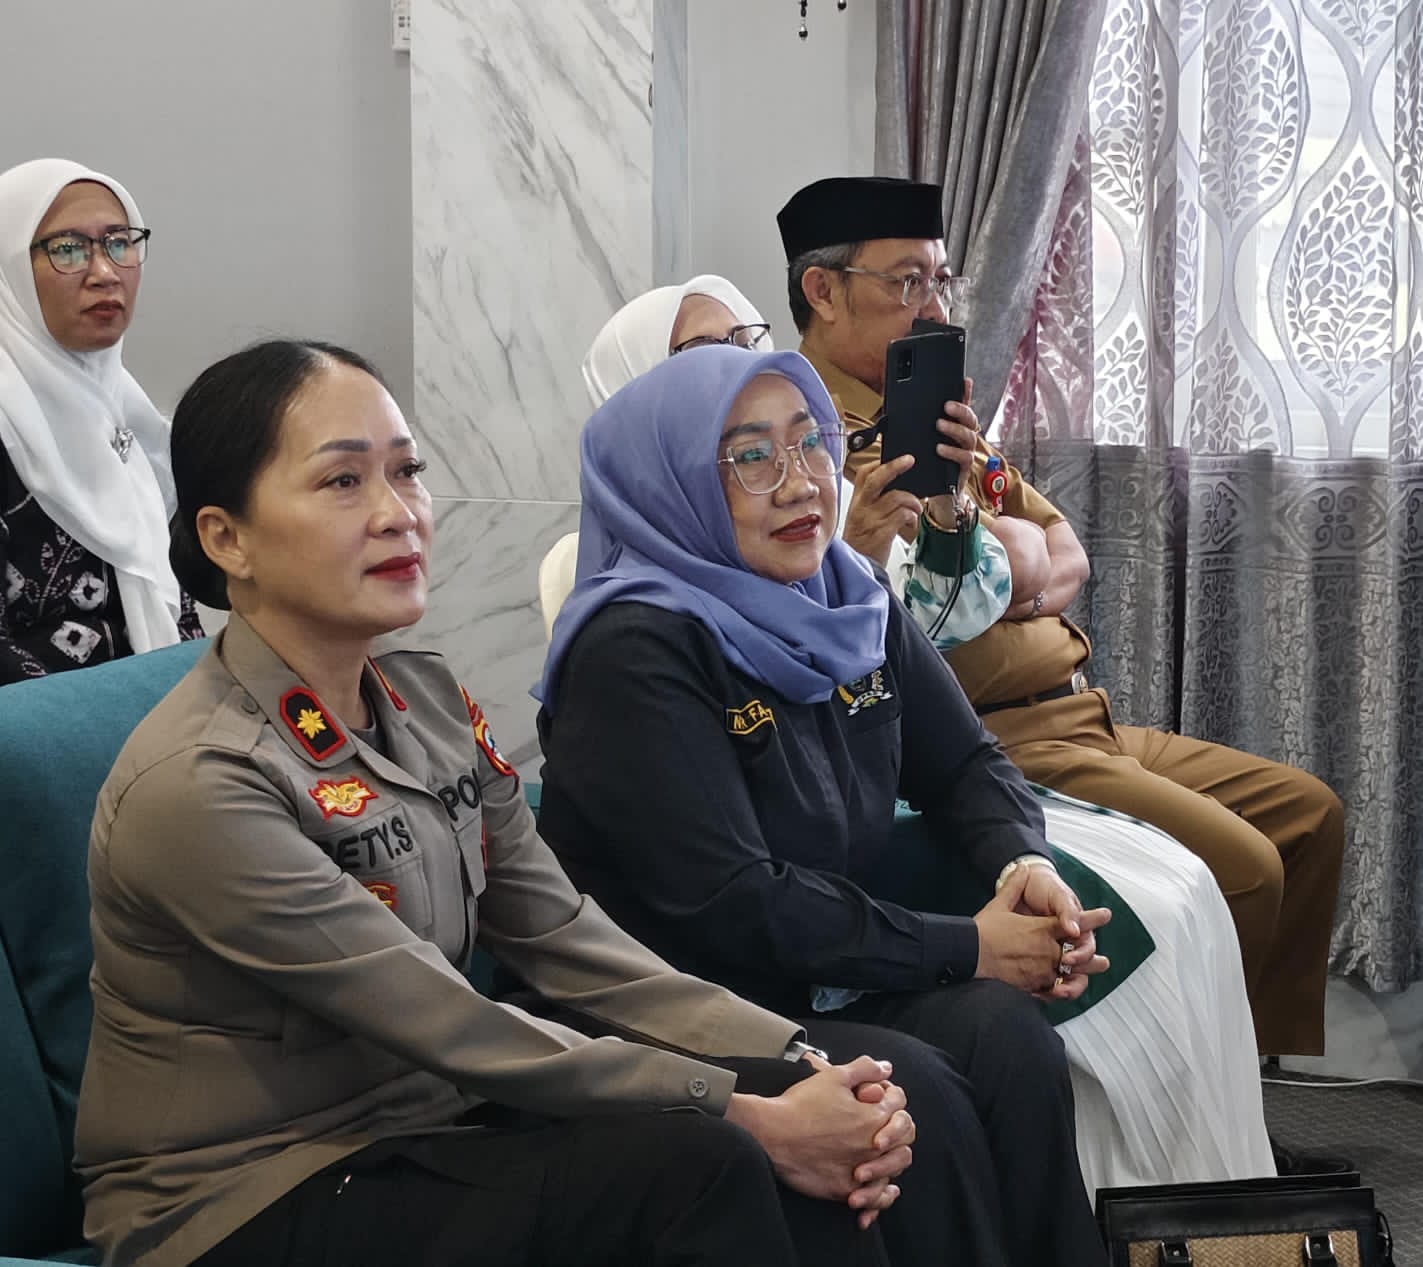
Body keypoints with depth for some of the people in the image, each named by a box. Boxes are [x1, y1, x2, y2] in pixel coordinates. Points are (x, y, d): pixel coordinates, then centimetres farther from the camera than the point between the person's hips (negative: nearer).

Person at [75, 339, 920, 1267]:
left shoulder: (429, 701, 3)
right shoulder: (197, 784, -22)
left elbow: (572, 943, 1)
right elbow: (456, 1031, -22)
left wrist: (802, 1065, -13)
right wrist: (747, 1116, -21)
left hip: (412, 1135, 7)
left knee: (810, 1160, -12)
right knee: (694, 1166, -23)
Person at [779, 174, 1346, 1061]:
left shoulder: (937, 411, 18)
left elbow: (1066, 559, 13)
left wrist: (1026, 583, -5)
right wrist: (1016, 551, -8)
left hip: (1082, 718, 10)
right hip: (998, 743, -10)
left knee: (1310, 814, 9)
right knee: (1239, 864, -21)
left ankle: (1272, 1069, 17)